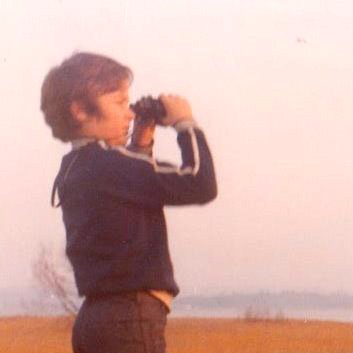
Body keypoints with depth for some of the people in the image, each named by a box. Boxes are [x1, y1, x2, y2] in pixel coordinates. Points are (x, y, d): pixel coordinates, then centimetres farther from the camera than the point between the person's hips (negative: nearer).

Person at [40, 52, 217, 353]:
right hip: (130, 319, -10)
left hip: (97, 317, 10)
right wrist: (186, 124, -4)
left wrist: (140, 146, 19)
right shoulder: (107, 164, -15)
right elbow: (200, 185, -17)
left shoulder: (75, 169, 13)